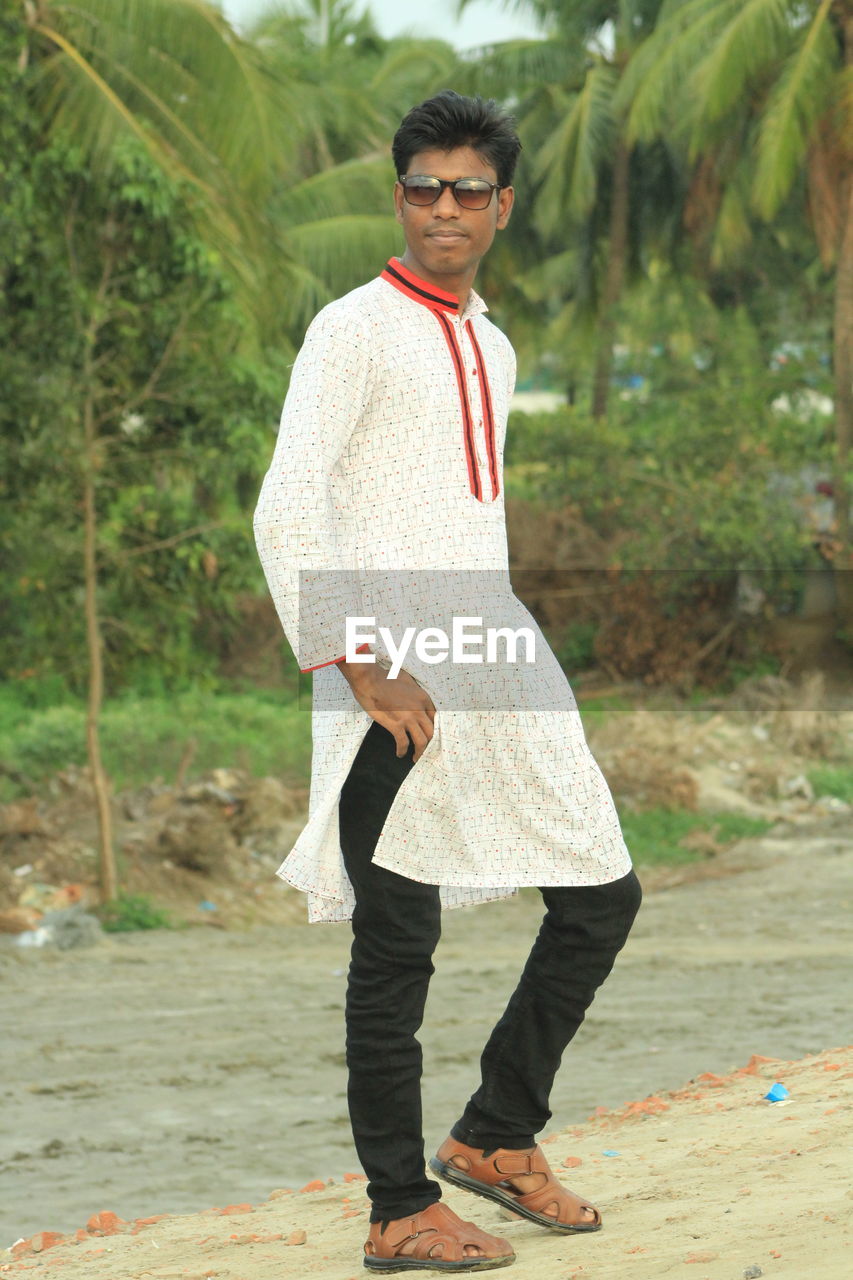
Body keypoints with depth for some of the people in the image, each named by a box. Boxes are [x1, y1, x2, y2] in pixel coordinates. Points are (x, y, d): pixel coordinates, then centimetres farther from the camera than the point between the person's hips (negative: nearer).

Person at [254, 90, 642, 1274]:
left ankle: (496, 1136, 20)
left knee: (603, 894, 8)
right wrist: (362, 667, -19)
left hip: (500, 664, 8)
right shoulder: (356, 329, -5)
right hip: (399, 682, -8)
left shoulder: (494, 349, 19)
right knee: (397, 945, -4)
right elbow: (285, 512, -14)